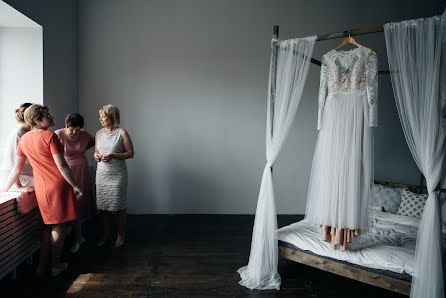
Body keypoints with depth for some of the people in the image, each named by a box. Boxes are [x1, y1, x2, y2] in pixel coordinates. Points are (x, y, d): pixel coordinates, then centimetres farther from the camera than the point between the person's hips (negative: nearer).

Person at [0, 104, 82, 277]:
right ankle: (56, 265, 16)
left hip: (41, 187, 6)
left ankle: (42, 266, 23)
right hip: (58, 185, -6)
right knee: (58, 226, 5)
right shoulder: (50, 136, -13)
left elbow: (16, 168, 11)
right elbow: (61, 165, -16)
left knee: (47, 226, 18)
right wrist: (75, 185, -10)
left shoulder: (24, 139, 7)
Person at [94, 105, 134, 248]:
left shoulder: (122, 133, -6)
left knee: (119, 206, 1)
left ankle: (121, 235, 17)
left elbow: (130, 153, -6)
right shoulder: (99, 133, 11)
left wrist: (113, 155, -18)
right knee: (102, 205, 8)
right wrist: (96, 156, -2)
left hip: (117, 174, -5)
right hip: (101, 173, 5)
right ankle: (105, 233, 26)